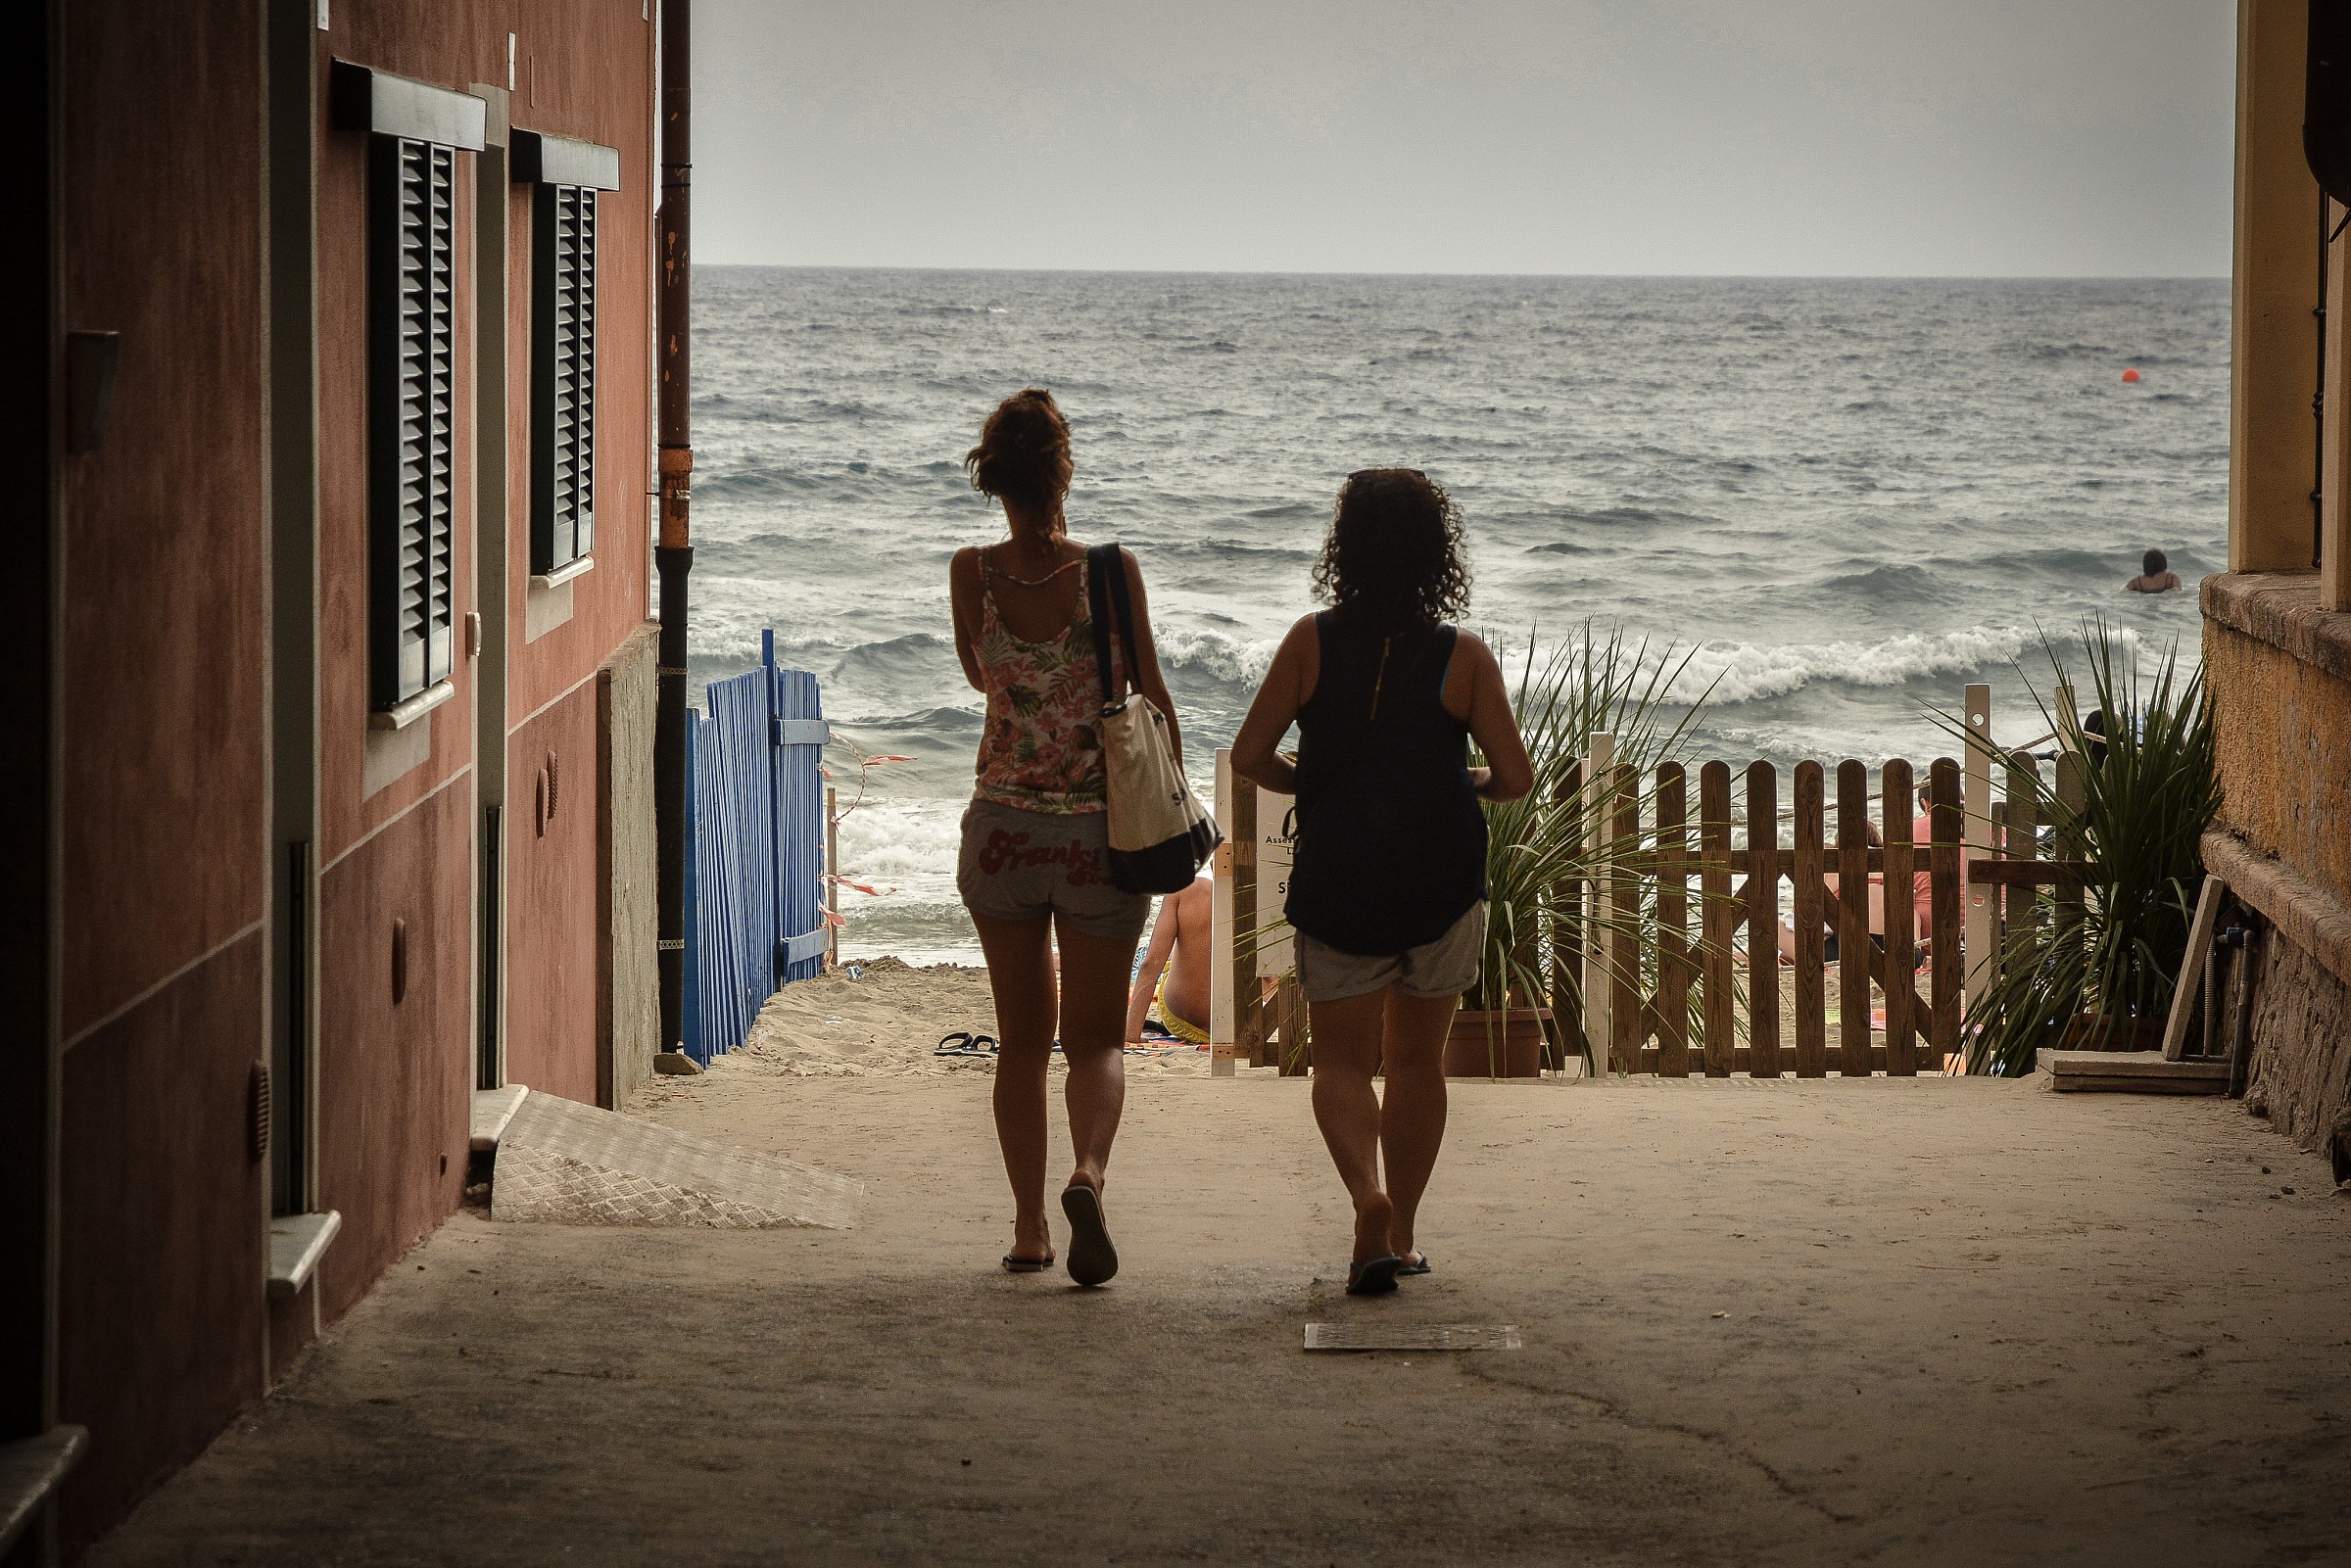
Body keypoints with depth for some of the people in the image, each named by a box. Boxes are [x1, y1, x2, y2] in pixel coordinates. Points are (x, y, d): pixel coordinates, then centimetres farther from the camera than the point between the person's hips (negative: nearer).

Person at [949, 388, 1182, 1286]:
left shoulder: (973, 574, -6)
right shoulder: (1111, 571, -12)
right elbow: (1153, 699, -3)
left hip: (1003, 825, 2)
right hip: (1101, 833, -2)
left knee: (1023, 1035, 14)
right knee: (1096, 1036, 7)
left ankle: (1030, 1227, 13)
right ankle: (1087, 1175, -20)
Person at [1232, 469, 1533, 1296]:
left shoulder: (1312, 644, -6)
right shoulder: (1463, 658, -7)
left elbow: (1250, 755, -7)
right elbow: (1515, 777, -7)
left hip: (1336, 889, 0)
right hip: (1442, 887, 1)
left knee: (1342, 1062, 8)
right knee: (1417, 1059, 17)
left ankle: (1369, 1200, -18)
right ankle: (1401, 1233, 23)